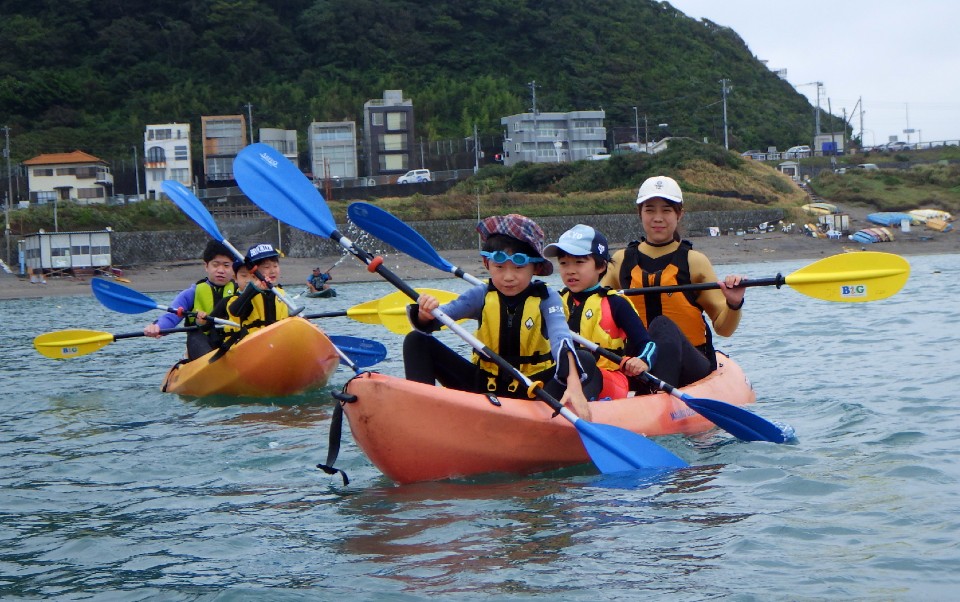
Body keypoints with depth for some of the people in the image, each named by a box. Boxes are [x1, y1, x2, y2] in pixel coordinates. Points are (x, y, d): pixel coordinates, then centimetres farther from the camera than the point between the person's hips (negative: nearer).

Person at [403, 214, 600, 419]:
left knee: (586, 361, -28)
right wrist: (426, 314, -41)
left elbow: (561, 338, -30)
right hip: (483, 384, 2)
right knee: (416, 342, -8)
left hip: (532, 388, -2)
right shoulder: (481, 296, -2)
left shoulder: (546, 299, -11)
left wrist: (574, 384, -48)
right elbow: (442, 315, -14)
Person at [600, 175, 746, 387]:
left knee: (663, 327, -35)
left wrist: (733, 305, -18)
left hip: (692, 368, -2)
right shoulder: (621, 261, 11)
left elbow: (723, 328, 2)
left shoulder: (694, 262, 3)